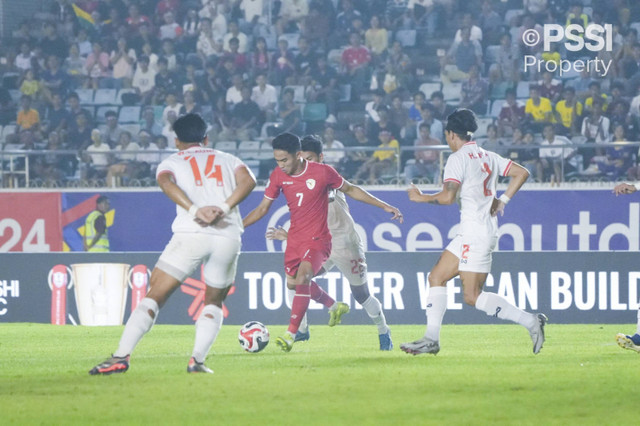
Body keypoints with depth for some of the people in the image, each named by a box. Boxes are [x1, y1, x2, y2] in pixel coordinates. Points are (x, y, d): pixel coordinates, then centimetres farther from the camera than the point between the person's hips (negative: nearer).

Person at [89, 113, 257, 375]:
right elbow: (248, 180, 4)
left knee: (155, 296, 1)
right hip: (228, 236, 2)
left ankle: (121, 356, -10)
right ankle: (197, 359, 3)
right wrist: (224, 208, -7)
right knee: (214, 302, 21)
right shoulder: (228, 160, 25)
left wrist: (194, 210, -16)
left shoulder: (171, 163, 19)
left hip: (191, 233, -2)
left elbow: (166, 183, -6)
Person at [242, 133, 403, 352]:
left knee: (301, 279, -26)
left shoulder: (322, 172, -15)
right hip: (295, 239, 6)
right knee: (293, 283, 15)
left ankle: (290, 335, -23)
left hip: (318, 239, -6)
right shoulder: (278, 176, -4)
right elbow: (262, 208, 7)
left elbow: (350, 190, 0)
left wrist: (384, 206, 0)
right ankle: (334, 306, 41)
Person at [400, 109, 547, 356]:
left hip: (475, 232, -9)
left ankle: (530, 321, -11)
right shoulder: (488, 157, 14)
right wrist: (502, 201, 17)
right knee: (437, 277, 11)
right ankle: (431, 339, 8)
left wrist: (421, 197, -4)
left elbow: (448, 196, -20)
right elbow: (522, 173, 14)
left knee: (472, 296, -8)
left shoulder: (458, 158, -10)